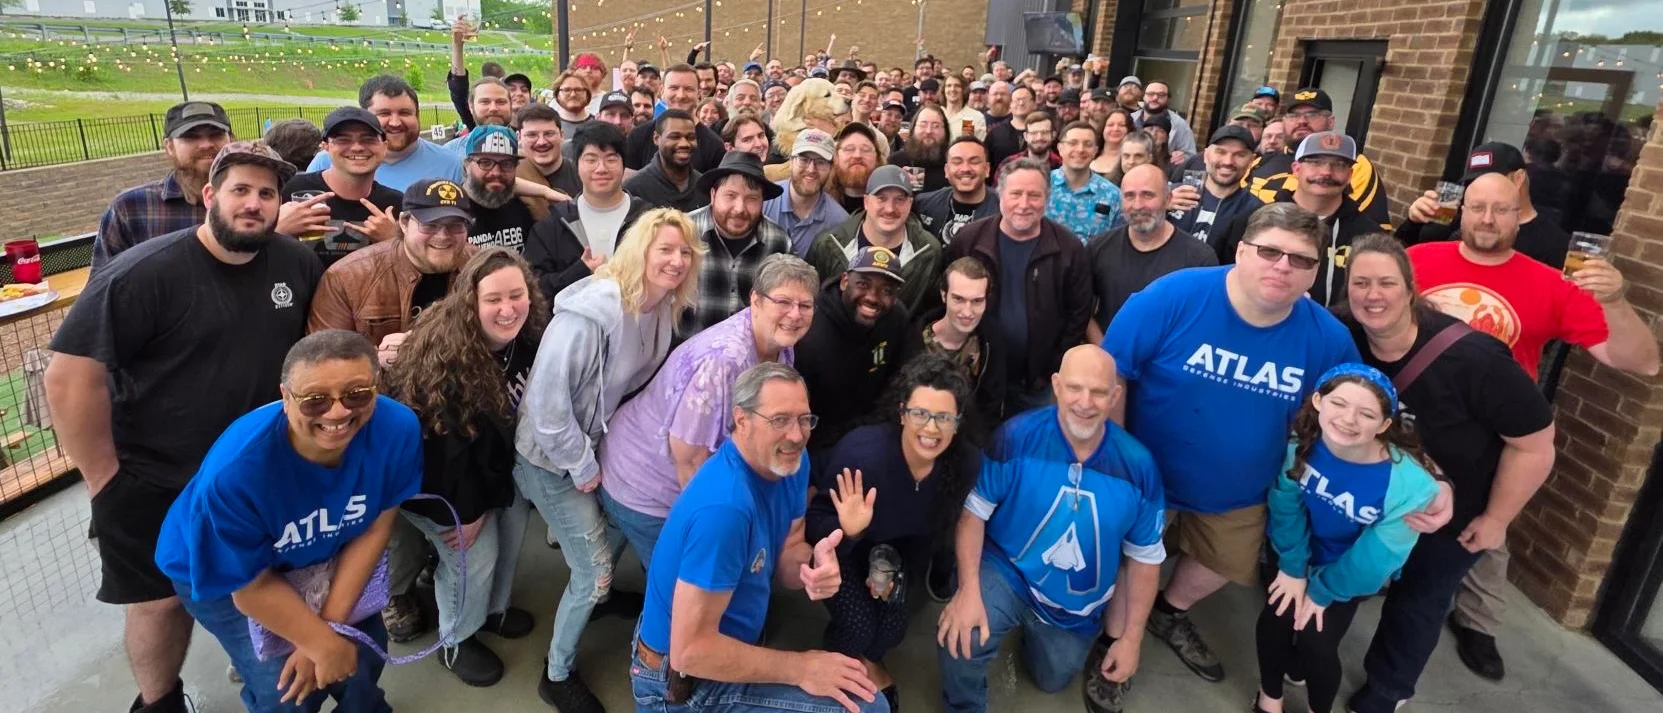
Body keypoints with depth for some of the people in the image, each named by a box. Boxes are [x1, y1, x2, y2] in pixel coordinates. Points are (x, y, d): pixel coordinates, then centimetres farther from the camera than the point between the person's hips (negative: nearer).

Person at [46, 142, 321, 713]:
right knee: (162, 599, 11)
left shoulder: (297, 263, -7)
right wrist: (105, 479, -16)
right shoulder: (144, 273, -20)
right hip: (153, 482, -3)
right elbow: (70, 375, -20)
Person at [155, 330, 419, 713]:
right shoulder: (235, 472, -38)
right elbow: (252, 586, -23)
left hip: (320, 560, 4)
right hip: (221, 572, -3)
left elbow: (375, 527, -16)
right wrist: (324, 642, -16)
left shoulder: (398, 427, -30)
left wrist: (331, 625, -16)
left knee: (365, 651, 8)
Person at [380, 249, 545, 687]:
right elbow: (449, 443, -27)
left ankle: (493, 609, 43)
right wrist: (468, 511, -17)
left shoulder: (529, 338, -14)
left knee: (513, 524, 15)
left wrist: (493, 496, -7)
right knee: (475, 553, -1)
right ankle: (456, 642, 28)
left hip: (489, 463, 7)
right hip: (433, 473, -7)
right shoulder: (444, 357, -35)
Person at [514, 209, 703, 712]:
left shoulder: (662, 308, -5)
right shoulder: (592, 312, -31)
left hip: (600, 443, 7)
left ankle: (595, 592, 55)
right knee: (595, 573, 1)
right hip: (553, 457, -7)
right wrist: (582, 468, -18)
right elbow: (546, 398, -29)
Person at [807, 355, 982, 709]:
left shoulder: (967, 463, -25)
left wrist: (901, 572, -10)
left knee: (896, 615, -11)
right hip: (841, 543, -4)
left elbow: (930, 531, -5)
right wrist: (848, 531, -49)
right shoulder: (861, 451, -40)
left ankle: (869, 660, 27)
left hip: (896, 546, 4)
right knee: (859, 624, -17)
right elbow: (814, 525, -29)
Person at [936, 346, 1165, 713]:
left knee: (1052, 681, 23)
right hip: (1006, 573, -3)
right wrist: (969, 590, -28)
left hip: (1075, 605, 3)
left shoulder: (1137, 465, -15)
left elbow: (1145, 557, -3)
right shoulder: (1016, 437, -24)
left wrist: (1131, 637, 1)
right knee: (960, 638, -30)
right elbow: (974, 512, -17)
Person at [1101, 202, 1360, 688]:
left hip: (1239, 495, 4)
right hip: (1146, 475, -4)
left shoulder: (1327, 339, -16)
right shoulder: (1174, 296, -26)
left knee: (1228, 565, 26)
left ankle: (1170, 615, 57)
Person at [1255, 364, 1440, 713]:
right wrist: (1293, 568, -6)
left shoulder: (1409, 485, -34)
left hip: (1353, 575, -2)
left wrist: (1321, 590, -10)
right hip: (1305, 554, 2)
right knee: (1275, 621, -10)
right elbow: (1286, 508, -11)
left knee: (1316, 641, -11)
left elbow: (1373, 560, -20)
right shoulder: (1301, 443, -27)